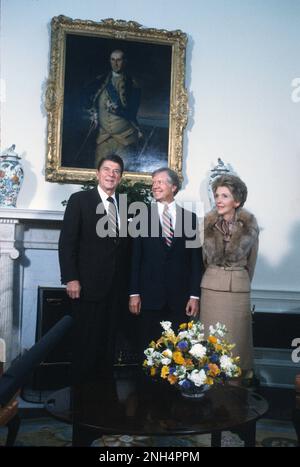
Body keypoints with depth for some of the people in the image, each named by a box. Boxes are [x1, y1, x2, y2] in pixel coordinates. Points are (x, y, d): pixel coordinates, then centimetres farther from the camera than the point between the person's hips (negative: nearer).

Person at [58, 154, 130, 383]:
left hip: (116, 285, 4)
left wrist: (127, 283, 8)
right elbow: (66, 242, -6)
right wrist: (71, 278, -13)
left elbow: (126, 245, 13)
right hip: (88, 283, -4)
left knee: (108, 340, 9)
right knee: (86, 339, 2)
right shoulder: (79, 200, -1)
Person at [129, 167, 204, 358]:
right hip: (150, 296, 0)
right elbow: (136, 257, 2)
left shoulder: (190, 217, 5)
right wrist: (134, 293, -3)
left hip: (180, 298, 1)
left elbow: (196, 258, 4)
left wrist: (195, 295, -1)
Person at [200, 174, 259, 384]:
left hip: (240, 288, 0)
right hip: (211, 287, 0)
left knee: (237, 336, 7)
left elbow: (251, 260, 9)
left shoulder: (250, 224, -3)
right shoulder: (207, 223, -3)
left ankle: (240, 374, 24)